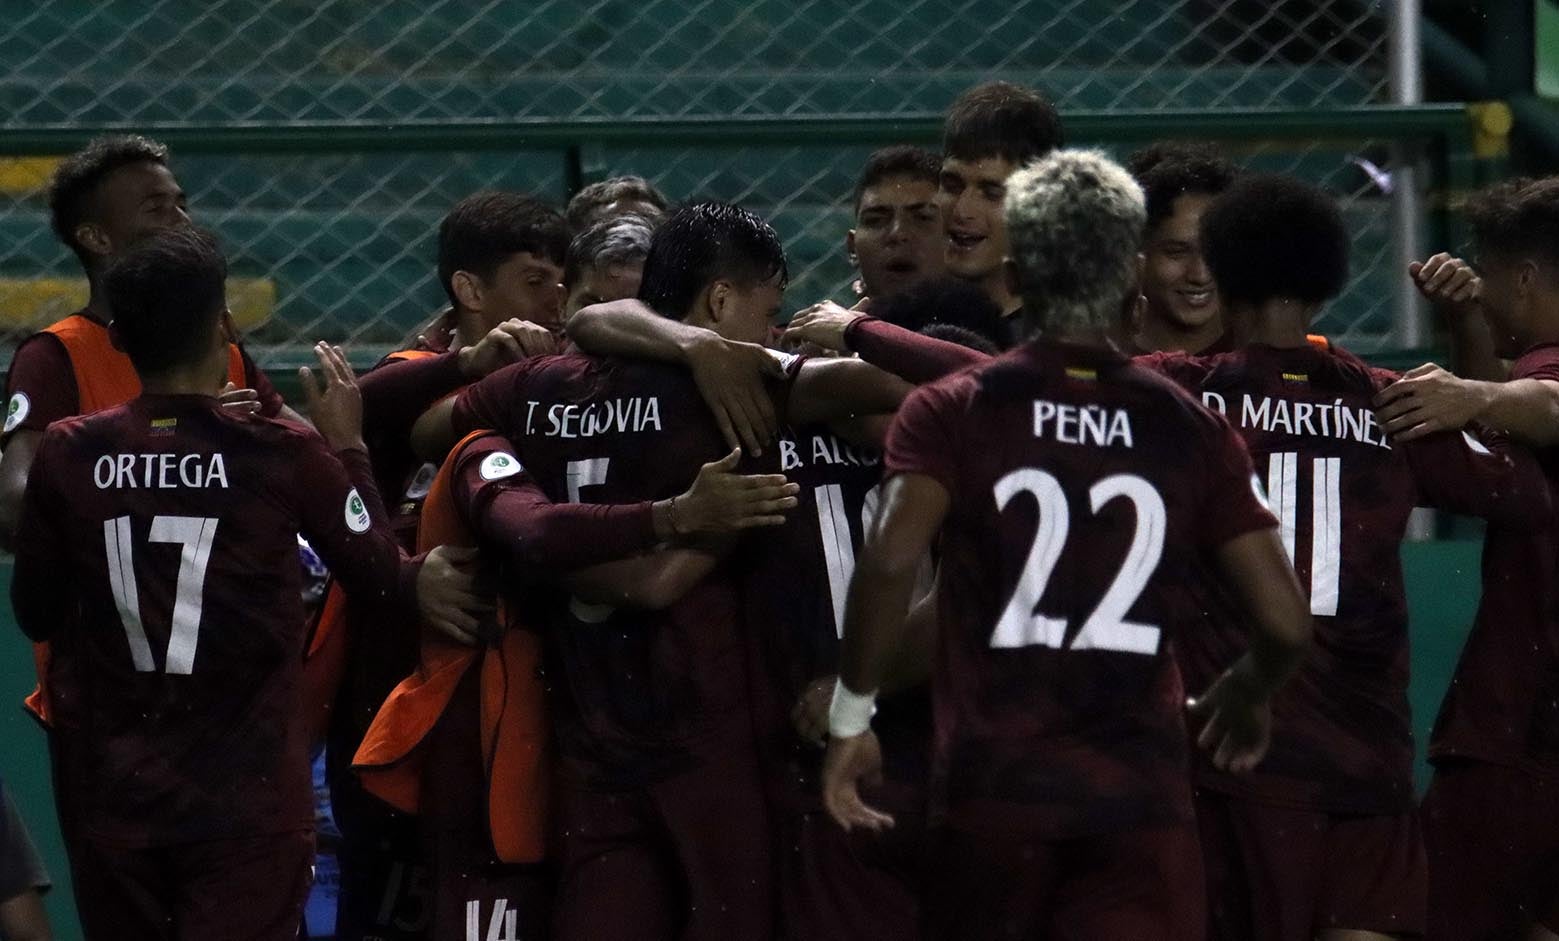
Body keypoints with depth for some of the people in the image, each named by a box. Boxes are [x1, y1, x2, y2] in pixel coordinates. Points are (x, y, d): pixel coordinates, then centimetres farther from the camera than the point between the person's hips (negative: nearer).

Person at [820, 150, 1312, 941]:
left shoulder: (951, 412, 2)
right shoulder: (1191, 430, 6)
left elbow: (889, 561, -16)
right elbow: (1284, 623, 2)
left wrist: (852, 713, -5)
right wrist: (1247, 693, 24)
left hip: (994, 789, 0)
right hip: (1141, 795, 0)